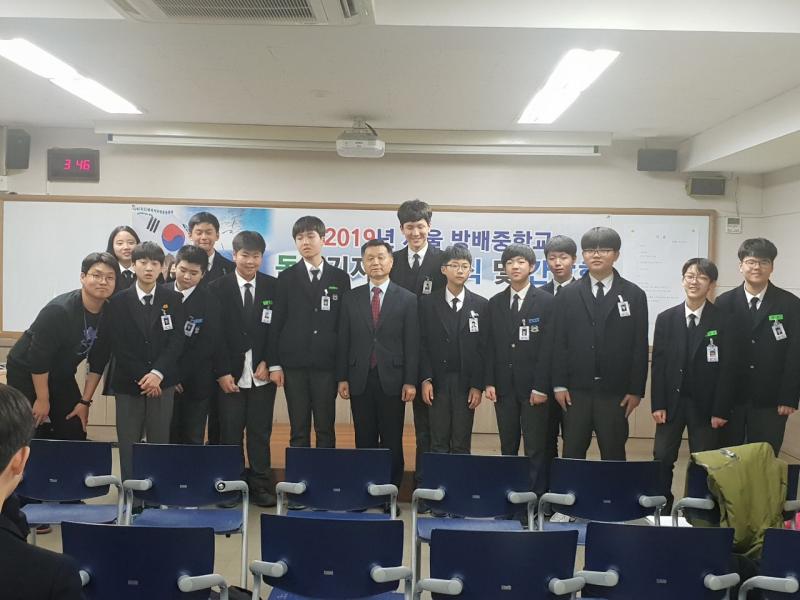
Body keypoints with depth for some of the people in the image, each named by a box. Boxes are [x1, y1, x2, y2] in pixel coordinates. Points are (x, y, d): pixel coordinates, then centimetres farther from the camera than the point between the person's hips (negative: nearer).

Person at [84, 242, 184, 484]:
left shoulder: (173, 300, 4)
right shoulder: (118, 302, 2)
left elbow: (177, 341, -2)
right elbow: (116, 346, -1)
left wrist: (157, 373, -14)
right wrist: (142, 378, -8)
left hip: (162, 383, 0)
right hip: (127, 383, 0)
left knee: (160, 443, 4)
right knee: (128, 444, 3)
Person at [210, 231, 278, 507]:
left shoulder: (273, 287, 4)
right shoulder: (218, 288, 0)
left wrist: (268, 362, -6)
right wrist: (222, 372, -8)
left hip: (262, 373, 1)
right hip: (230, 374, -1)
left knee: (260, 433, 6)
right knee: (230, 434, 3)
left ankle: (261, 487, 14)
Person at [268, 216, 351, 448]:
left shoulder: (340, 278, 7)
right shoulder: (287, 277, 6)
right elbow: (276, 322, 5)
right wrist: (274, 364, -1)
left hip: (327, 364, 0)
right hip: (294, 364, 0)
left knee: (326, 429, 3)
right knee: (299, 430, 4)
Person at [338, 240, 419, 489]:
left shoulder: (407, 299, 1)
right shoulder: (351, 298, 7)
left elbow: (412, 344, -2)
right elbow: (343, 341, 7)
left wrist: (410, 382, -7)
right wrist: (342, 378, 2)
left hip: (392, 380, -2)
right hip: (360, 379, 2)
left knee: (392, 442, 4)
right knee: (364, 440, 7)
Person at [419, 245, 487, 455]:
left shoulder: (481, 305, 4)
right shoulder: (428, 303, 3)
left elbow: (483, 348, 1)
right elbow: (422, 344, 1)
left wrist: (478, 386, -4)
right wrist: (425, 380, -7)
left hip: (466, 383, 0)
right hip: (437, 382, 0)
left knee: (462, 444, 4)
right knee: (438, 443, 4)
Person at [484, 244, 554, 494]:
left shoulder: (546, 302, -1)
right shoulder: (495, 303, 10)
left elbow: (548, 347, -7)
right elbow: (490, 345, 8)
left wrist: (541, 387, -12)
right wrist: (489, 382, 0)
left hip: (533, 387, -3)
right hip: (504, 387, 3)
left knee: (535, 449, 0)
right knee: (508, 448, 9)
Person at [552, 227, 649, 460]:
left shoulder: (634, 295, 2)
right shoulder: (567, 294, 5)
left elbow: (640, 346, 1)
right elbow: (559, 343, 3)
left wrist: (636, 390, -3)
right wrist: (559, 385, -2)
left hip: (615, 393, -1)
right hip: (576, 391, 1)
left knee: (614, 456, 6)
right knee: (572, 455, 6)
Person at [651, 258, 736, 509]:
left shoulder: (722, 321, -3)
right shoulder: (666, 319, 4)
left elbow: (728, 368, -5)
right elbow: (658, 364, 2)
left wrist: (721, 410, -9)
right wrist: (657, 404, -4)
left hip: (705, 404, -2)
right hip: (672, 401, 2)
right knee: (662, 459, 2)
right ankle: (660, 511, 16)